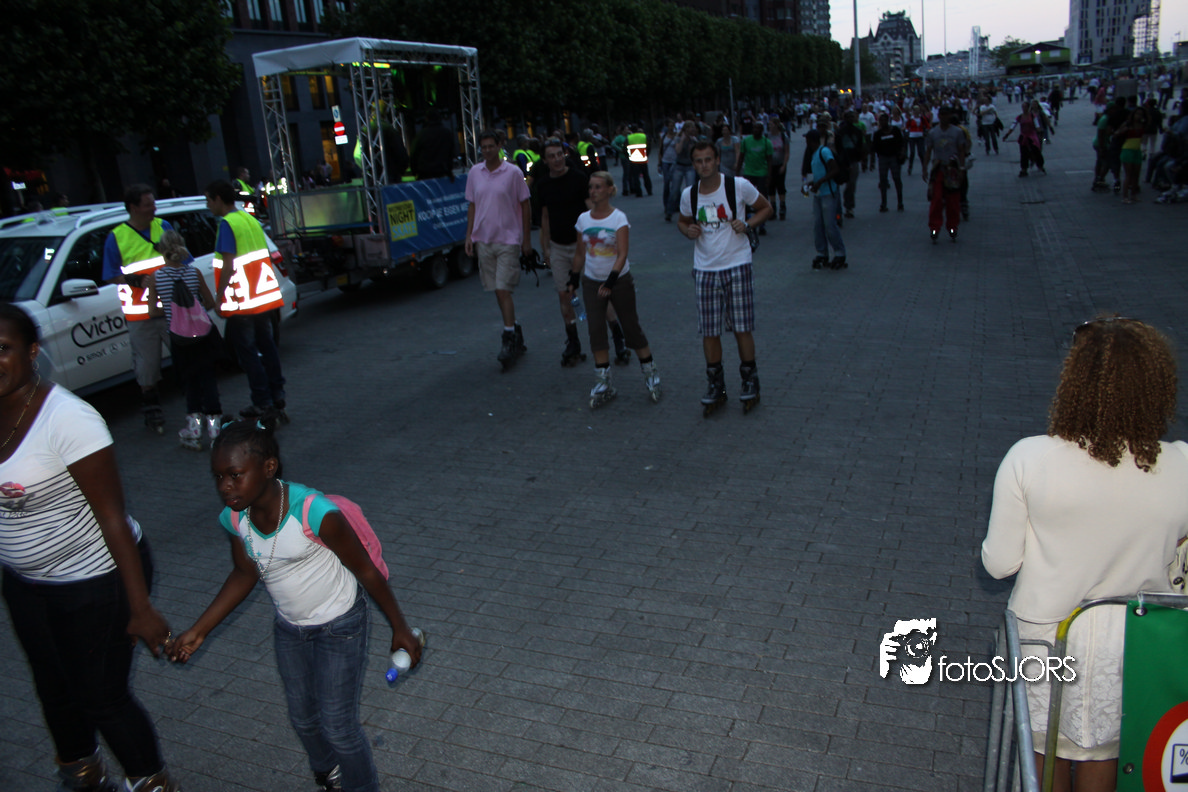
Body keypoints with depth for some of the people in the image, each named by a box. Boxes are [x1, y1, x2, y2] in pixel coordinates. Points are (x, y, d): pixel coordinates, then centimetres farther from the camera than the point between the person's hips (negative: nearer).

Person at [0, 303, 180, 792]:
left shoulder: (66, 418, -26)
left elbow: (112, 516, -24)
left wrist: (140, 607, -21)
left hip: (96, 580, -7)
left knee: (102, 699, 5)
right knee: (53, 689, 23)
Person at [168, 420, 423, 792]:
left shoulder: (315, 514, -34)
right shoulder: (234, 519, -15)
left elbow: (366, 571, -22)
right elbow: (244, 574, 5)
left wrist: (399, 628, -13)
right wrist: (198, 631, 4)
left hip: (339, 626, -6)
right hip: (289, 629, 6)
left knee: (338, 726, 2)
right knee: (303, 719, 23)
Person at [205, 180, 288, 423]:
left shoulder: (227, 224, -13)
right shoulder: (250, 219, 12)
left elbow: (228, 265, -19)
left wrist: (219, 298, -13)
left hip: (243, 302, -8)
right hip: (266, 296, 8)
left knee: (247, 352, 0)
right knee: (266, 346, 14)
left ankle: (264, 404, 2)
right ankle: (277, 397, 18)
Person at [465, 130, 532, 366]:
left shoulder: (513, 172, -5)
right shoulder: (475, 173, 7)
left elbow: (525, 206, -1)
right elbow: (472, 205, 14)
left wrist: (526, 239, -2)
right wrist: (469, 236, 7)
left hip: (508, 240, -5)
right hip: (484, 240, 5)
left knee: (503, 290, -11)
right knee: (497, 291, 9)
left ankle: (509, 339, -5)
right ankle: (515, 333, 23)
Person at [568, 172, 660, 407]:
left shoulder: (619, 218, -11)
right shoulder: (583, 219, 2)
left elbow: (622, 255, -19)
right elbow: (580, 253, 11)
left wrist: (611, 280, -30)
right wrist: (574, 279, 10)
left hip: (620, 280, -3)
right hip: (592, 281, 3)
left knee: (631, 326, 4)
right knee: (596, 329, -3)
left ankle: (650, 372, 21)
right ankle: (603, 382, 4)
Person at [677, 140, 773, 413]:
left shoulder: (739, 186, -7)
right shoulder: (688, 195, 2)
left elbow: (765, 208, 6)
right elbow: (683, 221, 20)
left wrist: (747, 224, -12)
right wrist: (688, 230, -4)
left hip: (737, 266, -2)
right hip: (705, 270, 3)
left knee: (742, 328, 0)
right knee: (708, 331, 4)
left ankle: (750, 381, 19)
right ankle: (716, 385, 19)